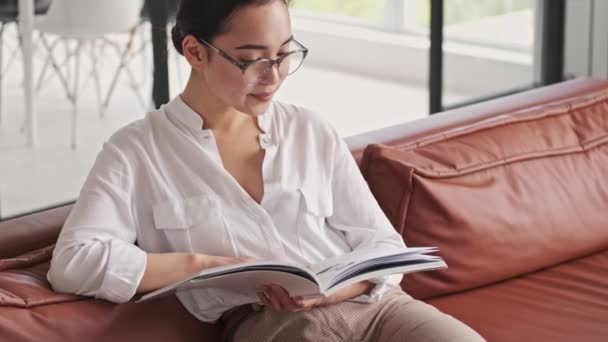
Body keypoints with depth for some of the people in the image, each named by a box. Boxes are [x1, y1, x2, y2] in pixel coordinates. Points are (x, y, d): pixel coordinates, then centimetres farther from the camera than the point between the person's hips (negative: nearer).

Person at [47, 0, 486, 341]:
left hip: (375, 304, 4)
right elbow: (73, 263, -8)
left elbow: (384, 246, 14)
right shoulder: (137, 152, 5)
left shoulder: (311, 132, 15)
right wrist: (208, 265, -10)